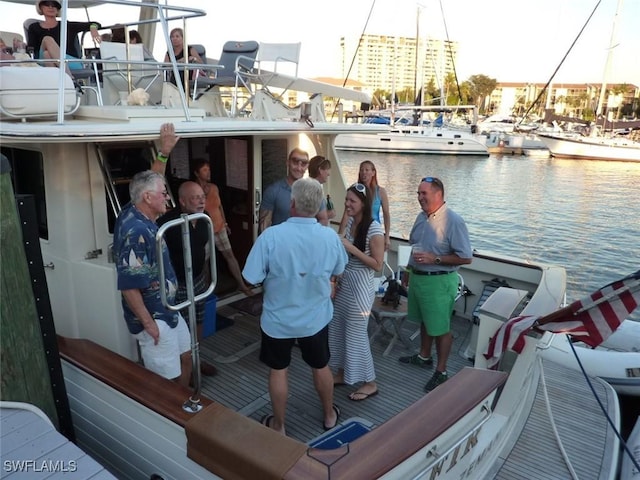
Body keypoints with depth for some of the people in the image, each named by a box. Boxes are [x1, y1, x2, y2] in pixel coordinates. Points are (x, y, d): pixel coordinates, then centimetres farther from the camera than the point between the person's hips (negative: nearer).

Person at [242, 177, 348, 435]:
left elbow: (252, 279, -19)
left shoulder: (270, 236, -24)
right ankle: (329, 415, 42)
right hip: (316, 318, 2)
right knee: (321, 367, 22)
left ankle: (278, 425, 34)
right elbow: (337, 271, 4)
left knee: (278, 371, 17)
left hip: (278, 319, -2)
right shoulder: (330, 237, -14)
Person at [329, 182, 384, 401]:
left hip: (360, 288, -8)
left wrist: (351, 248, -23)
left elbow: (377, 265, -19)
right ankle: (342, 374, 36)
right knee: (337, 330, 17)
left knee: (356, 335, 2)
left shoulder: (374, 229, -19)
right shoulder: (350, 222, 4)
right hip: (344, 284, 8)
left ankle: (370, 383, 21)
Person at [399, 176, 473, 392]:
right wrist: (410, 271, 19)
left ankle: (441, 372, 18)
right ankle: (424, 356, 41)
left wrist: (435, 259, -24)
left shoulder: (453, 221, -18)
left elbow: (466, 257, -19)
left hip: (439, 282, -7)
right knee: (425, 321, 23)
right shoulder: (421, 217, 6)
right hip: (418, 277, 8)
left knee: (441, 328, 5)